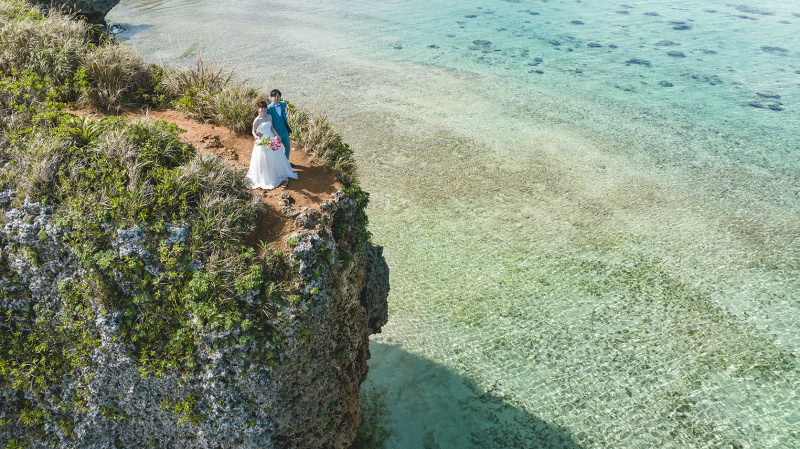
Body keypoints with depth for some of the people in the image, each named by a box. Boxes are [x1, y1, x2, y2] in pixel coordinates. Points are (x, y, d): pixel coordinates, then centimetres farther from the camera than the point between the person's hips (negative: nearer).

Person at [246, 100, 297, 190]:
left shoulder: (269, 116, 0)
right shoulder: (257, 120, -15)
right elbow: (254, 132, -5)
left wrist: (277, 135, 2)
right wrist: (257, 138, -21)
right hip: (262, 142, -5)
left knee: (275, 157, 17)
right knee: (264, 161, 4)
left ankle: (278, 174, 36)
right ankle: (265, 178, 20)